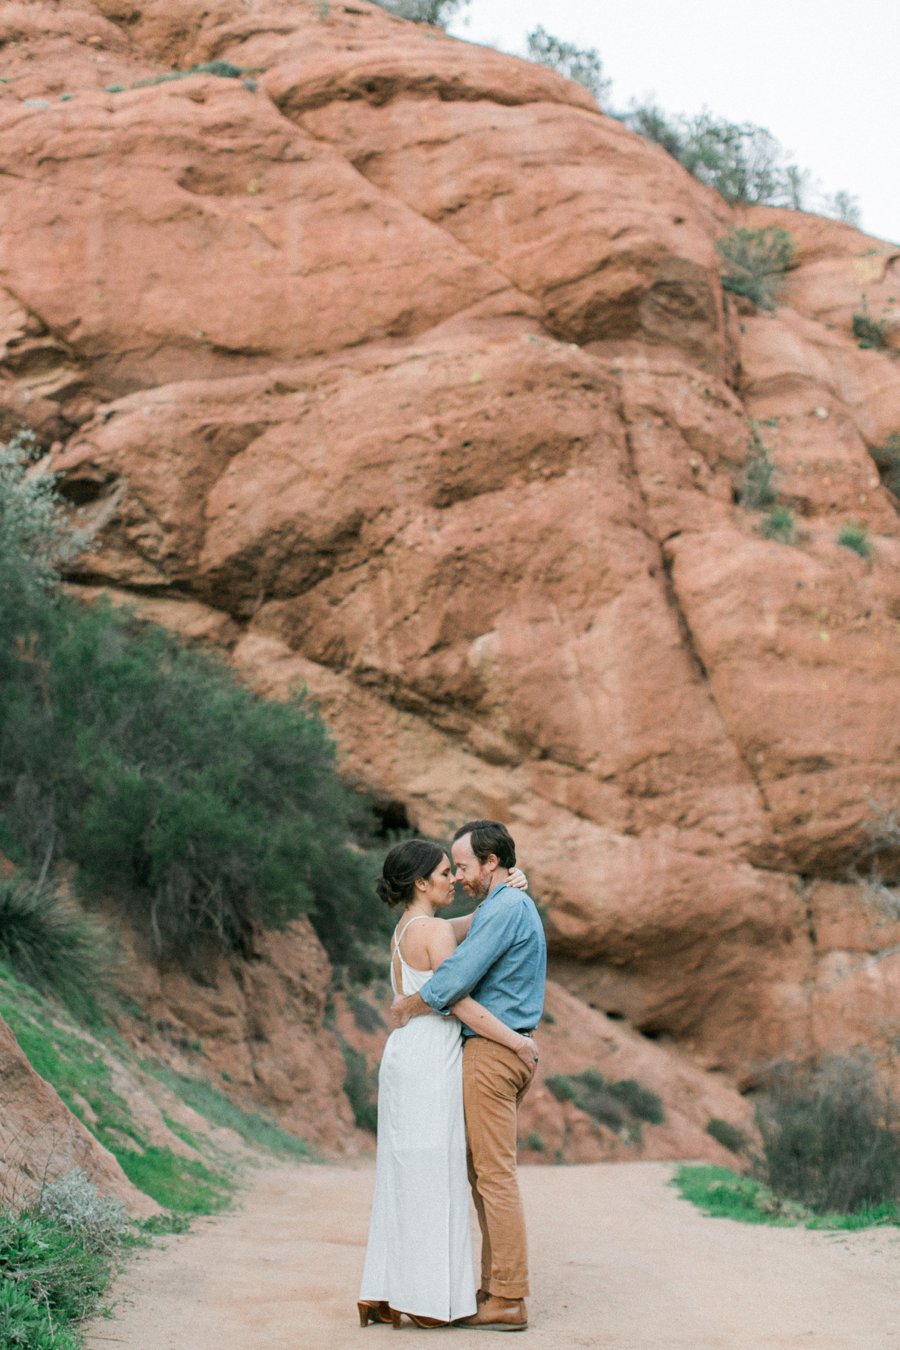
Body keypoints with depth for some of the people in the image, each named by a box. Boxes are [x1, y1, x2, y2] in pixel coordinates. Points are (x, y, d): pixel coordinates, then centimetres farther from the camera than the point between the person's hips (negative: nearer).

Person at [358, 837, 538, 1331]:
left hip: (405, 1058, 9)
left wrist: (506, 886, 4)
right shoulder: (434, 931, -13)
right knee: (431, 1177, -3)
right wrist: (517, 1042, -9)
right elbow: (461, 1004, -16)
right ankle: (427, 1296, 3)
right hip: (430, 1062, -9)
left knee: (405, 1177, 12)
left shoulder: (407, 929, 15)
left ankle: (384, 1291, 14)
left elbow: (476, 922, 21)